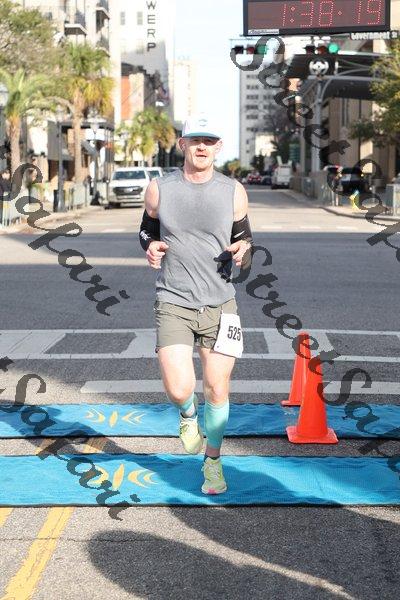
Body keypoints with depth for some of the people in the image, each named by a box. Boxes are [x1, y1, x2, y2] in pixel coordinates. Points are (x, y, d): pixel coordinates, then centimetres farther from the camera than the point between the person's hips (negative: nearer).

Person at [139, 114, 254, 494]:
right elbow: (148, 229, 15)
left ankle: (212, 463, 27)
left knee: (216, 390, 4)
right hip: (173, 303, -1)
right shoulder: (159, 190, -1)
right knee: (179, 389, -14)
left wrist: (244, 252, -13)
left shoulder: (233, 192, 0)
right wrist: (150, 248, -7)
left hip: (219, 303, 1)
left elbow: (244, 238, 11)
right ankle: (187, 415, 24)